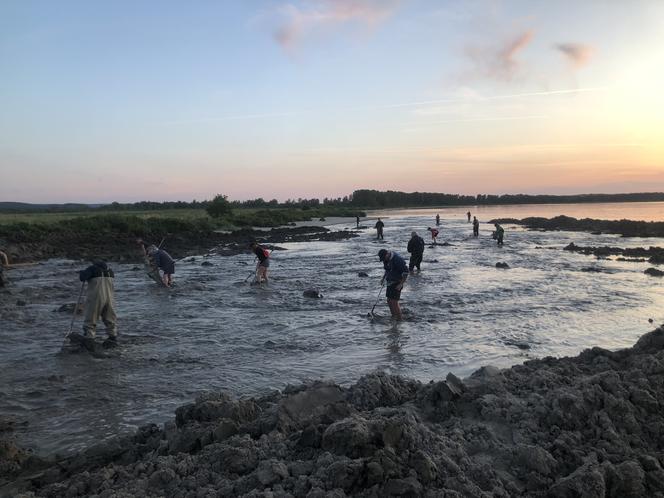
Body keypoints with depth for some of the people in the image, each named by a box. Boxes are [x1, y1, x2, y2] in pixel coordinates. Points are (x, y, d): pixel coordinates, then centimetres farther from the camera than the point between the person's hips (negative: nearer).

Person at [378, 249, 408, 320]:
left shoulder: (397, 259, -23)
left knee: (394, 301, -9)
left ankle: (399, 317, 4)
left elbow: (406, 272, -21)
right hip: (390, 282, 8)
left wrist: (401, 284, -22)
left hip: (397, 283, -8)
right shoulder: (386, 259, 3)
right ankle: (394, 316, 22)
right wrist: (383, 278, 9)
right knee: (389, 301, 11)